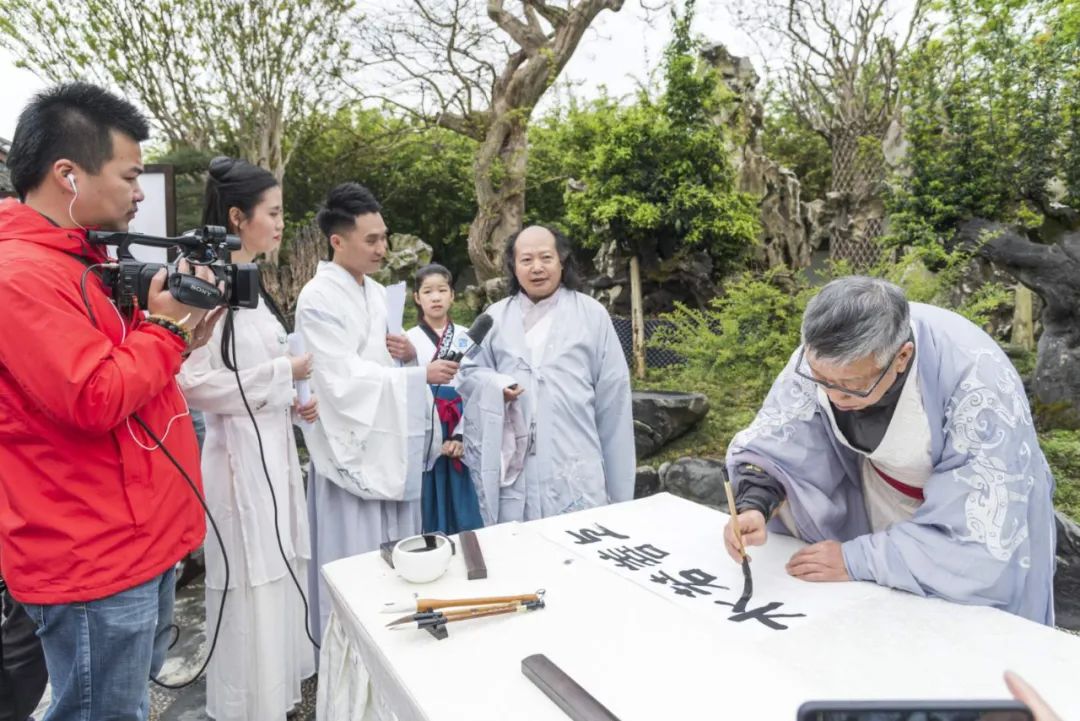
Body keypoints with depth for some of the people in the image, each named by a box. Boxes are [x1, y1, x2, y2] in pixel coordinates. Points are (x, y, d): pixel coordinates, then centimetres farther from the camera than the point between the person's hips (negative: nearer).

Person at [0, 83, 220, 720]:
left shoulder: (85, 261, 11)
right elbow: (96, 401, -25)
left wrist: (177, 331, -1)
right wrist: (165, 327, -14)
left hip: (141, 541, 9)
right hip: (94, 560, -9)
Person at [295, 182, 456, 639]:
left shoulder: (377, 293, 12)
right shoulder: (318, 298, -13)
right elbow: (344, 377, -20)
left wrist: (409, 356, -4)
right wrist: (421, 375, -22)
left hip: (393, 443, 8)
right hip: (352, 448, -7)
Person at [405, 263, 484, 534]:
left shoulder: (466, 337, 4)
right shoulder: (408, 339, 2)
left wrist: (461, 435, -9)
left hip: (460, 435, 1)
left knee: (462, 510, 7)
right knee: (430, 509, 6)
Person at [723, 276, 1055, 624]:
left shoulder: (978, 385, -36)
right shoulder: (824, 355, -25)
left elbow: (980, 535, -33)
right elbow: (770, 442, -14)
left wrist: (856, 559, -30)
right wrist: (753, 505, -32)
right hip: (872, 510, 3)